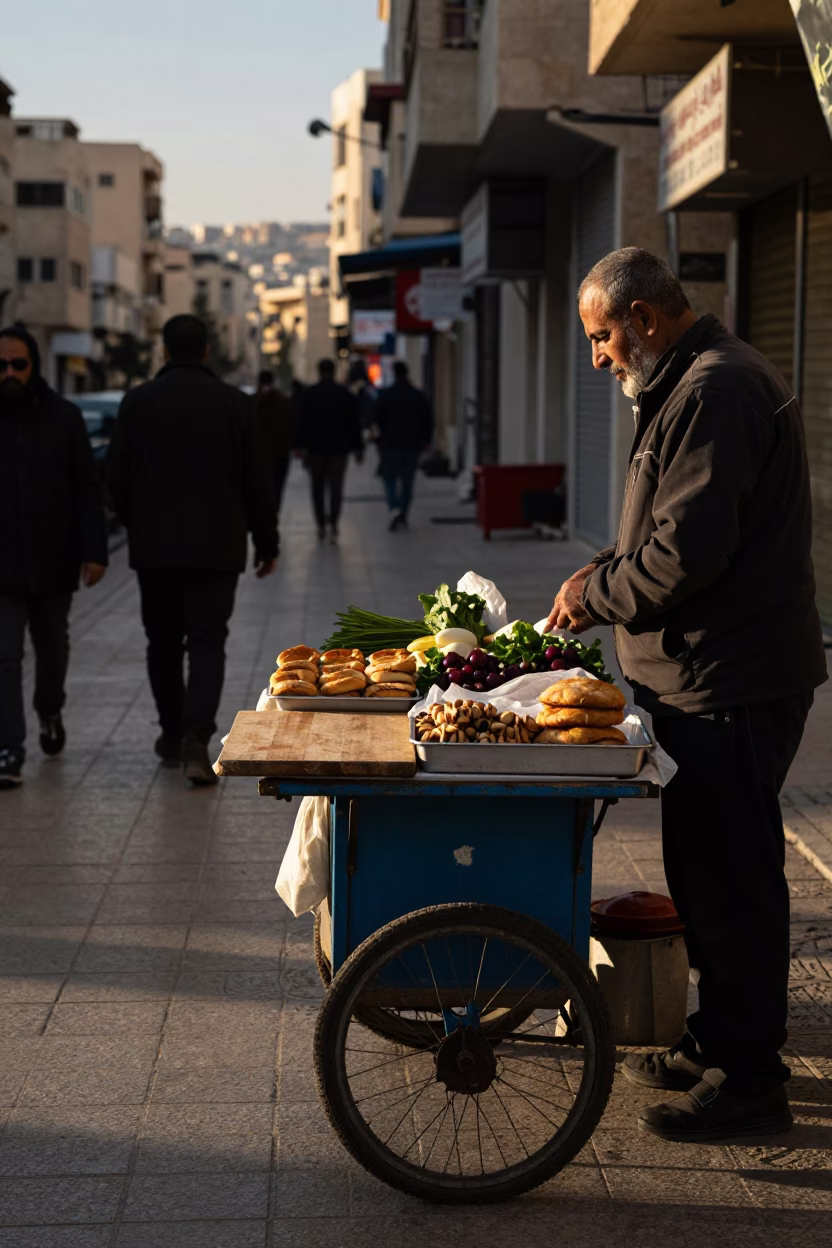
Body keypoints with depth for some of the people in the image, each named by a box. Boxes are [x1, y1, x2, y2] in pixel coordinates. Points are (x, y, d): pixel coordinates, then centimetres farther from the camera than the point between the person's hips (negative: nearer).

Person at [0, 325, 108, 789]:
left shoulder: (64, 417, -1)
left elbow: (88, 489, -1)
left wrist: (94, 551, -9)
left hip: (53, 562, 1)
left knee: (52, 646, 19)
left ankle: (50, 711, 46)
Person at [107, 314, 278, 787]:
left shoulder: (138, 401, -1)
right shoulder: (236, 403, -2)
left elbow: (118, 476, 1)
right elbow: (256, 481, 0)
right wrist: (266, 541, 9)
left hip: (154, 545, 1)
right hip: (216, 546, -1)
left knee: (164, 641, 14)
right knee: (207, 641, -1)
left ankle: (173, 734, 23)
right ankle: (196, 738, -17)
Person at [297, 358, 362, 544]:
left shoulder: (308, 394, -1)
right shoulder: (346, 394, 3)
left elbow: (303, 423, -6)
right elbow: (354, 424, 5)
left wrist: (302, 445, -6)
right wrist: (358, 448, 9)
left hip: (315, 448, 0)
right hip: (339, 448, 0)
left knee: (317, 488, 10)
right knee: (336, 487, 0)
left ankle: (321, 526, 13)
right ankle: (333, 524, -16)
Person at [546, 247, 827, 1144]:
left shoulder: (714, 390, -18)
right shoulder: (700, 383, 18)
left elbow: (686, 553, -24)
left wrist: (595, 594, -10)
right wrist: (604, 572, 10)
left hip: (731, 685, -11)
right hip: (710, 674, 11)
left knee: (731, 876, -2)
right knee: (709, 870, 18)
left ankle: (747, 1082, 9)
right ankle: (718, 1043, 30)